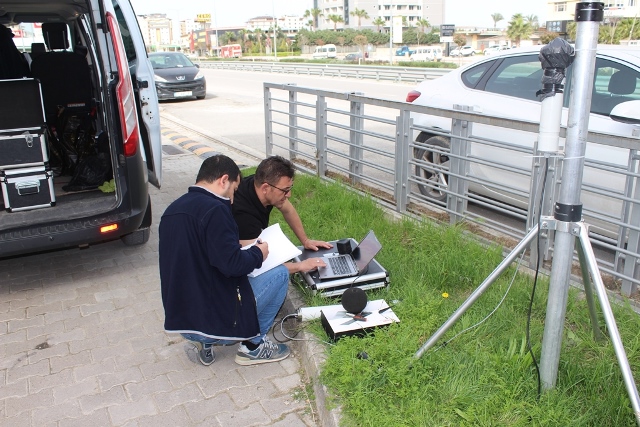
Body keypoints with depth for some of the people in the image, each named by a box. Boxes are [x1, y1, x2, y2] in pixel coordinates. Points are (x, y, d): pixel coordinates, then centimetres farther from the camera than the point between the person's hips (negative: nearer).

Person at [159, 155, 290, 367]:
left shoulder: (172, 210, 8)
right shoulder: (213, 209, -19)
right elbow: (232, 265, -25)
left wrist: (240, 249, 18)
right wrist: (258, 253, -5)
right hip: (214, 319, -9)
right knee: (280, 274, 4)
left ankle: (206, 341, 17)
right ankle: (253, 345, 9)